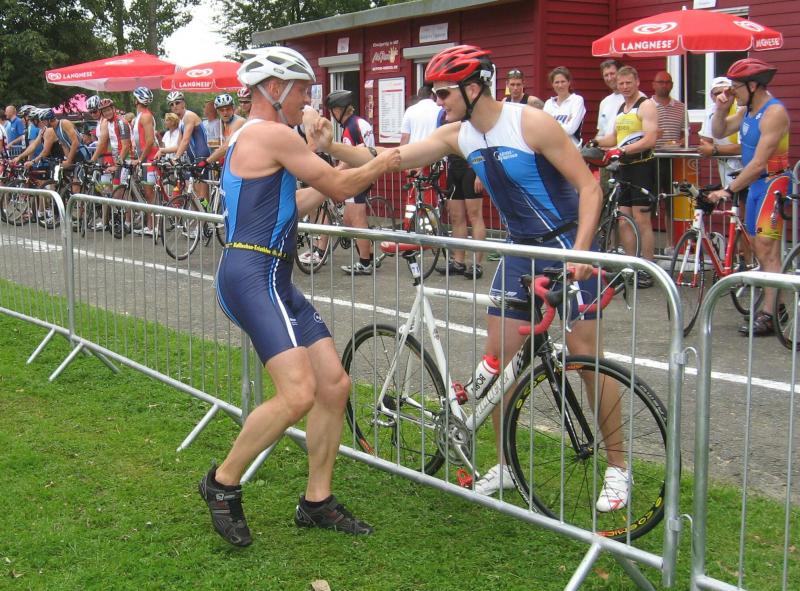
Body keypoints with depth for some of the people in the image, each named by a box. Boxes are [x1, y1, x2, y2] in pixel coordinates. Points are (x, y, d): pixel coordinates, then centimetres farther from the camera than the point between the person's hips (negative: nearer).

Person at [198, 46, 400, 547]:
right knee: (299, 394, -21)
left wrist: (350, 174, 29)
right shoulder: (274, 135, -9)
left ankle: (317, 501, 16)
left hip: (273, 280, 11)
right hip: (253, 275, -11)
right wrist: (379, 166, 14)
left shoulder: (250, 138, 24)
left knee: (335, 385, 6)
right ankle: (223, 483, -1)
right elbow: (339, 188, -5)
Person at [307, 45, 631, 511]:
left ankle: (618, 467, 11)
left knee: (586, 357, -5)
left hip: (568, 248, -6)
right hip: (521, 251, 7)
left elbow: (589, 186, -18)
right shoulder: (457, 135, 0)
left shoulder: (531, 124, -19)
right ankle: (506, 464, 19)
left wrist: (580, 251, -30)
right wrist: (331, 146, -13)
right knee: (497, 359, 3)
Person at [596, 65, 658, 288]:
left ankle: (647, 270, -2)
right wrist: (595, 142, 7)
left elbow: (650, 140, -17)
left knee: (641, 219, -8)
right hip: (623, 168, 8)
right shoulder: (621, 108, 18)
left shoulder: (646, 105, -7)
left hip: (641, 166, -8)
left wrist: (624, 150, -27)